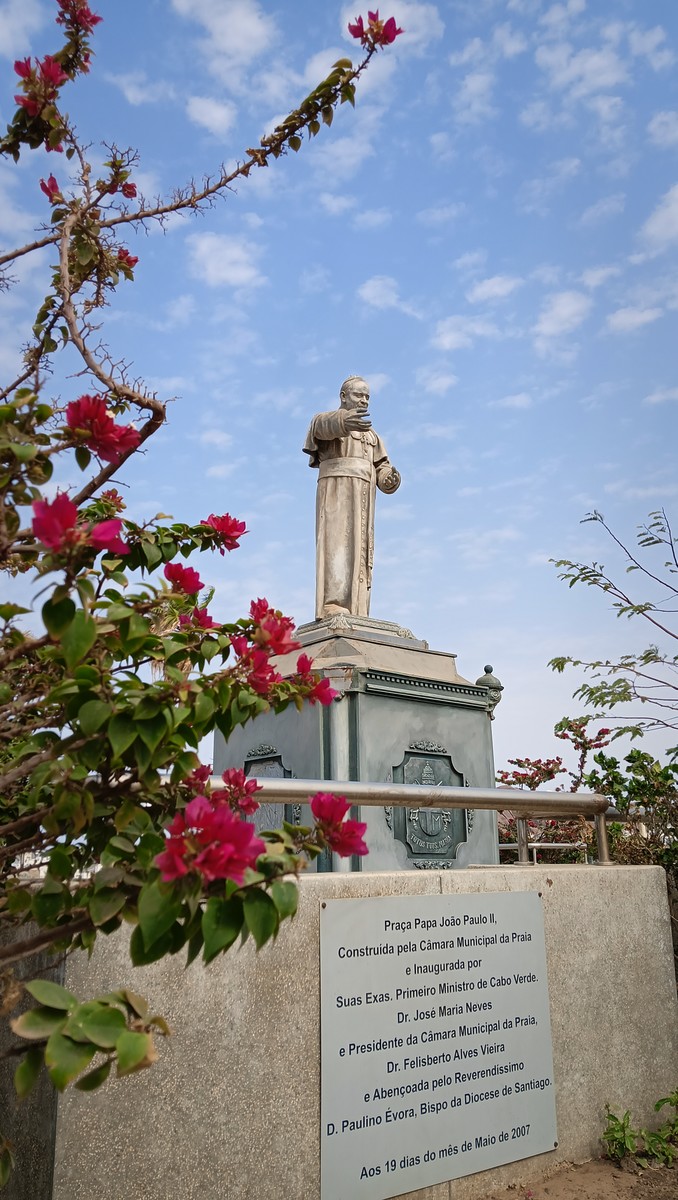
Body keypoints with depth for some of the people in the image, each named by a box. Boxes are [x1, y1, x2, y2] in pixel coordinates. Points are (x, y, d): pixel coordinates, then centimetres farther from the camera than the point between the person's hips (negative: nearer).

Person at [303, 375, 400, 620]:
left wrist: (389, 479, -11)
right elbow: (324, 425, -19)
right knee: (338, 542, -20)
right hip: (336, 490, -6)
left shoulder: (371, 434, 28)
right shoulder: (327, 420, 8)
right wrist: (344, 421, -42)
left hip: (363, 497, 6)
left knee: (361, 549, -4)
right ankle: (333, 608, -29)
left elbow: (381, 468, 14)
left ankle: (356, 614, -10)